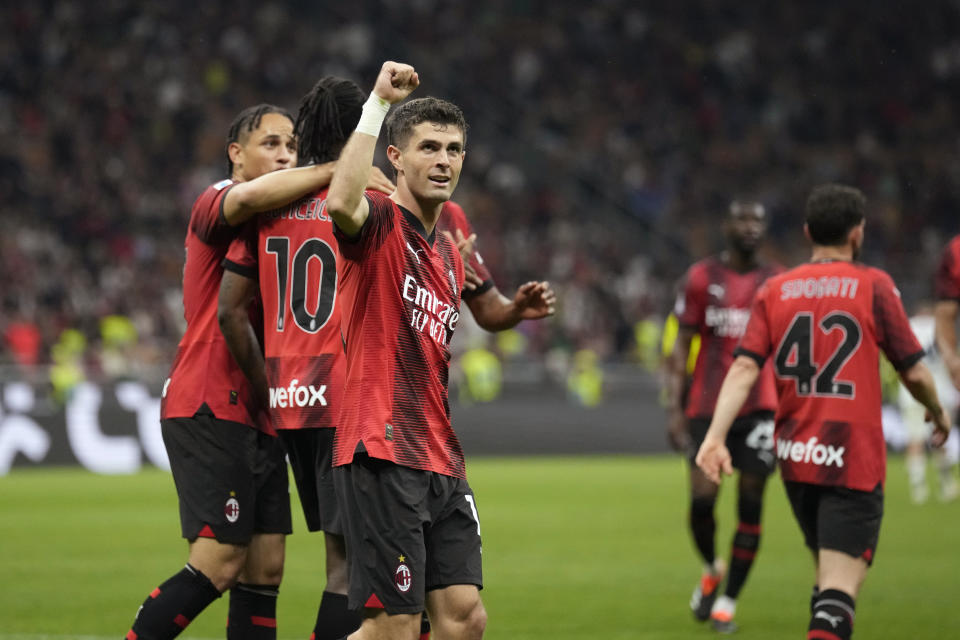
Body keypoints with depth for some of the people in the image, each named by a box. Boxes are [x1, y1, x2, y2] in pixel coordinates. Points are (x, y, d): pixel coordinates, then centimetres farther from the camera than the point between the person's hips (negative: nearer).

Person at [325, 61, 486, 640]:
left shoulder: (451, 256, 20)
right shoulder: (380, 223, -5)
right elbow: (341, 203, -31)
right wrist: (378, 103, -26)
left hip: (439, 464, 8)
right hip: (382, 456, -8)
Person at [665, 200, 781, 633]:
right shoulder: (702, 278, 4)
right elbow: (681, 346, 3)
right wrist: (674, 407, -5)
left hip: (759, 409, 1)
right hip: (706, 408, -1)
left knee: (750, 506, -4)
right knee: (702, 499, -9)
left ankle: (727, 602, 7)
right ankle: (711, 569, 22)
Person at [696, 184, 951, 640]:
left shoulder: (775, 290, 6)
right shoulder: (873, 286, -4)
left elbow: (744, 368, -6)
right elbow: (914, 371, -2)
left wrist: (715, 435, -13)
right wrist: (938, 414, 17)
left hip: (795, 460, 5)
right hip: (853, 460, -5)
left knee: (829, 574, 22)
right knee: (839, 589, -10)